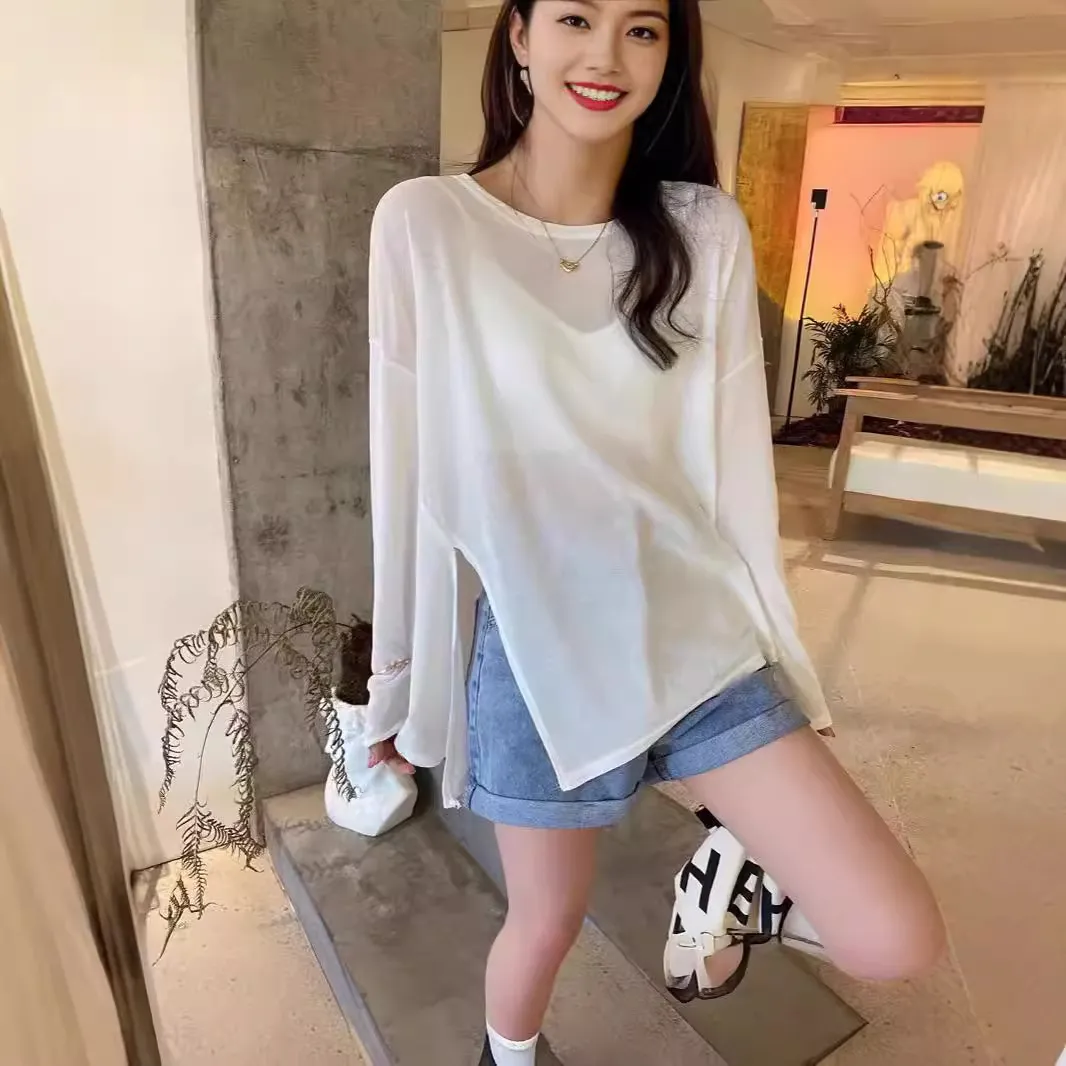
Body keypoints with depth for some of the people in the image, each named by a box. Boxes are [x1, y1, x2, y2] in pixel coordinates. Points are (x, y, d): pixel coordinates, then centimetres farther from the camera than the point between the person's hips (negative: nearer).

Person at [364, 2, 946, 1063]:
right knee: (545, 923, 19)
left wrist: (767, 651, 8)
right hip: (539, 651, -1)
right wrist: (395, 676, 4)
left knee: (897, 943, -3)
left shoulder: (706, 232, -1)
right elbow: (409, 470, -4)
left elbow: (734, 459, 2)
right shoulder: (424, 224, -7)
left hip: (700, 631, 2)